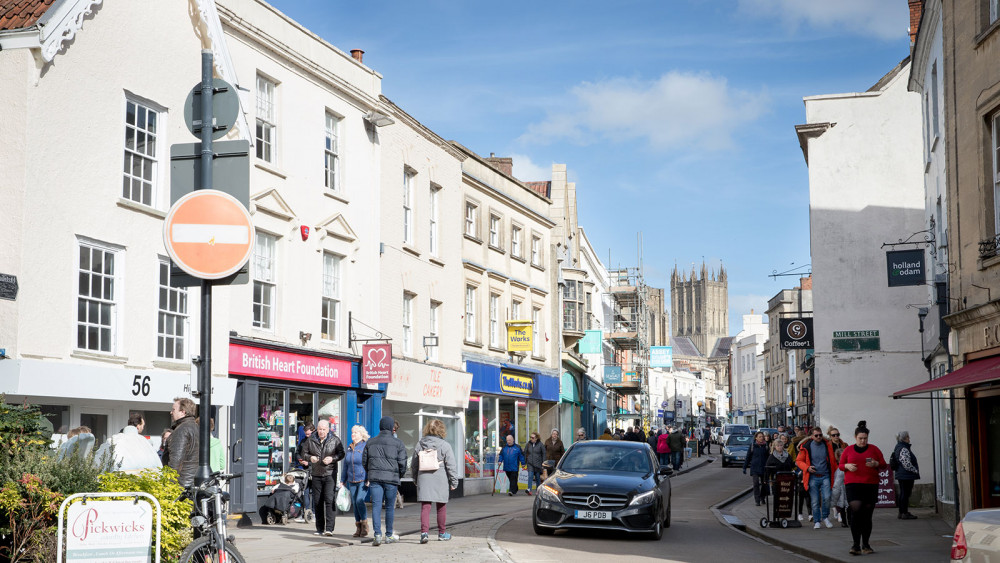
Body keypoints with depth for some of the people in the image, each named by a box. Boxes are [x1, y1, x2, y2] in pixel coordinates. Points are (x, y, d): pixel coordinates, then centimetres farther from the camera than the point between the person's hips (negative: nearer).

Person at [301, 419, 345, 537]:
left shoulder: (335, 440, 0)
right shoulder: (311, 440, 6)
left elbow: (341, 454, 4)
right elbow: (304, 452, 14)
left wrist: (332, 458, -15)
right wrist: (310, 457, -8)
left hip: (330, 474, -3)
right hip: (316, 474, 3)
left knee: (330, 500, -14)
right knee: (317, 502, 6)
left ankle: (329, 528, -15)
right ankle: (320, 528, 15)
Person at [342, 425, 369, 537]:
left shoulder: (366, 446, -6)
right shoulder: (348, 448, 14)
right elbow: (346, 466, 21)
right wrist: (343, 481, 19)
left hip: (364, 480, -6)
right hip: (352, 481, 6)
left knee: (359, 500, -19)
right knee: (355, 503, 6)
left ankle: (365, 525, -2)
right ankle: (359, 529, 14)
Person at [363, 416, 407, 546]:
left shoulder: (371, 442, 9)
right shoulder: (398, 443, -1)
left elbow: (364, 461, 13)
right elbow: (402, 463, -4)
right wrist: (400, 476, 12)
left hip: (374, 478, 2)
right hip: (391, 478, -2)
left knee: (376, 506, -1)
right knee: (390, 507, 10)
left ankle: (377, 535, -14)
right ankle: (388, 535, 19)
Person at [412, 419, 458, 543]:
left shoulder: (419, 444, 7)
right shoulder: (445, 445, -5)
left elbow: (414, 464, 15)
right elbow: (451, 465, -5)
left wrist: (415, 479, 27)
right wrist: (454, 481, 1)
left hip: (423, 479, 2)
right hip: (440, 480, -2)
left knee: (425, 506, -1)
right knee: (441, 507, 12)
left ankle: (424, 531, -17)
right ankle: (442, 533, 22)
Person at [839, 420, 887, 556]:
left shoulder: (873, 449, 9)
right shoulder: (848, 450, 9)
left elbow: (883, 464, 10)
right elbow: (840, 465, 13)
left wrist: (876, 464, -11)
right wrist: (847, 466, -8)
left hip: (871, 485, 1)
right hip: (853, 485, -1)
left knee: (867, 515, 4)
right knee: (856, 511, -17)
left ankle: (865, 545, 17)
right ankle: (856, 544, -12)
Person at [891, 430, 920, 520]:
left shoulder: (898, 448, 15)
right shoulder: (904, 449, -18)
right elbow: (907, 464, -23)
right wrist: (916, 471, -11)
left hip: (900, 475, 10)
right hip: (907, 476, -10)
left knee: (902, 493, 14)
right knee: (906, 493, -7)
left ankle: (901, 513, 18)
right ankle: (905, 513, -6)